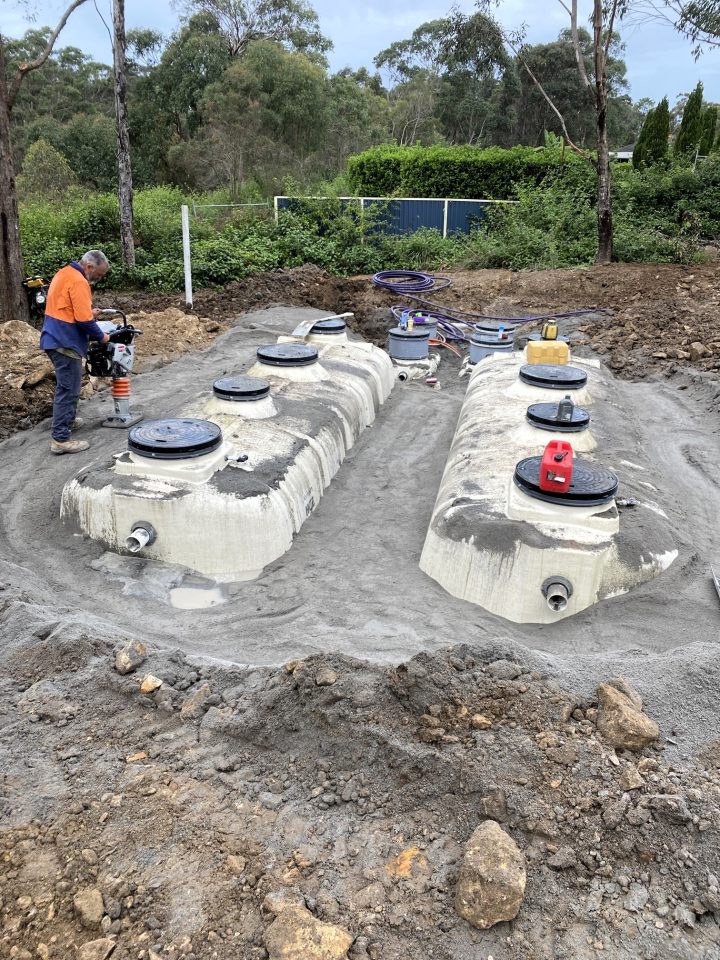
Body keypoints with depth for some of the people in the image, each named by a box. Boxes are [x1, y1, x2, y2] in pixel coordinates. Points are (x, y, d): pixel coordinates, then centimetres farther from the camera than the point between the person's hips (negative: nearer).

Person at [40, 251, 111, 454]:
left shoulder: (64, 273, 14)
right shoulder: (78, 282, -17)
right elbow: (84, 321, -21)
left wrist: (88, 312, 10)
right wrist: (101, 337, -6)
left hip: (54, 340, 10)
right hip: (65, 344, -10)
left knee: (66, 385, 24)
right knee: (69, 390, -7)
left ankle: (66, 421, 38)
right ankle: (61, 439, -6)